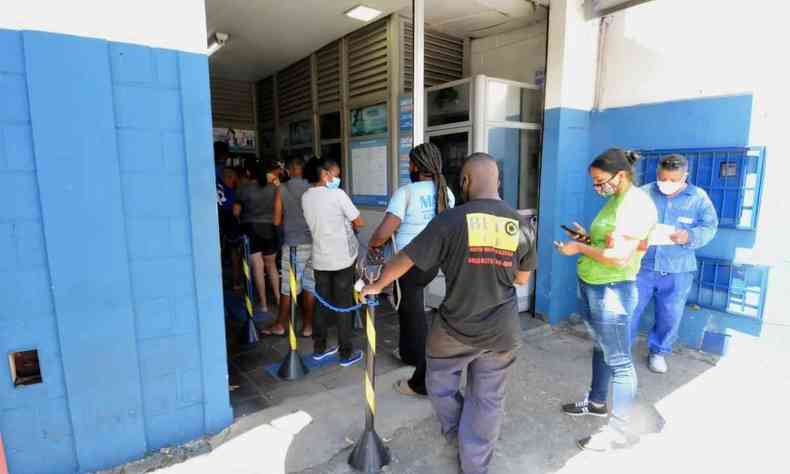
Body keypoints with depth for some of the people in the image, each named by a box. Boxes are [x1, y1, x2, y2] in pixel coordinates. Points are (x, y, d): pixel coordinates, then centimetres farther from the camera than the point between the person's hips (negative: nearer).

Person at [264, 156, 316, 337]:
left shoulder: (281, 189, -3)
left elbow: (277, 221, 0)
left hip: (293, 244, -2)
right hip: (313, 243, 2)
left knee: (288, 288, 8)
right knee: (310, 286, 9)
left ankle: (280, 325, 21)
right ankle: (307, 326, 17)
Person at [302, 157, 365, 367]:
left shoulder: (305, 197, 4)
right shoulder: (337, 194, -15)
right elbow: (359, 222, -11)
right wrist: (350, 227, 9)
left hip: (320, 259, 6)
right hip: (342, 258, -5)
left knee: (323, 304, 16)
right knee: (343, 305, 5)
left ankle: (319, 348, 26)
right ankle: (346, 353, 14)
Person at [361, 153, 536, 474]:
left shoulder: (451, 219, -15)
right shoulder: (521, 225, -2)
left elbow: (405, 260, -9)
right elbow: (522, 278, 10)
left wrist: (376, 285, 6)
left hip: (456, 328, -3)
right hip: (503, 331, 4)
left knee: (440, 382, 25)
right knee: (487, 399, 19)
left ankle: (454, 430, 48)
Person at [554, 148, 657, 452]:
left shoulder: (636, 204, -18)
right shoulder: (616, 199, 11)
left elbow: (620, 257, -25)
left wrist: (579, 248, -15)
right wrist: (588, 238, 5)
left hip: (612, 291, -10)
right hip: (591, 286, 10)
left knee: (618, 360, 2)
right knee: (601, 348, 22)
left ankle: (620, 430, 15)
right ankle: (597, 402, 40)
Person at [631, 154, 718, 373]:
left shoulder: (699, 197, -1)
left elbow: (709, 227, -1)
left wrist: (689, 236, -20)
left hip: (677, 271, 1)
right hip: (642, 265, -1)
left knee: (670, 316, 13)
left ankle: (658, 351, 35)